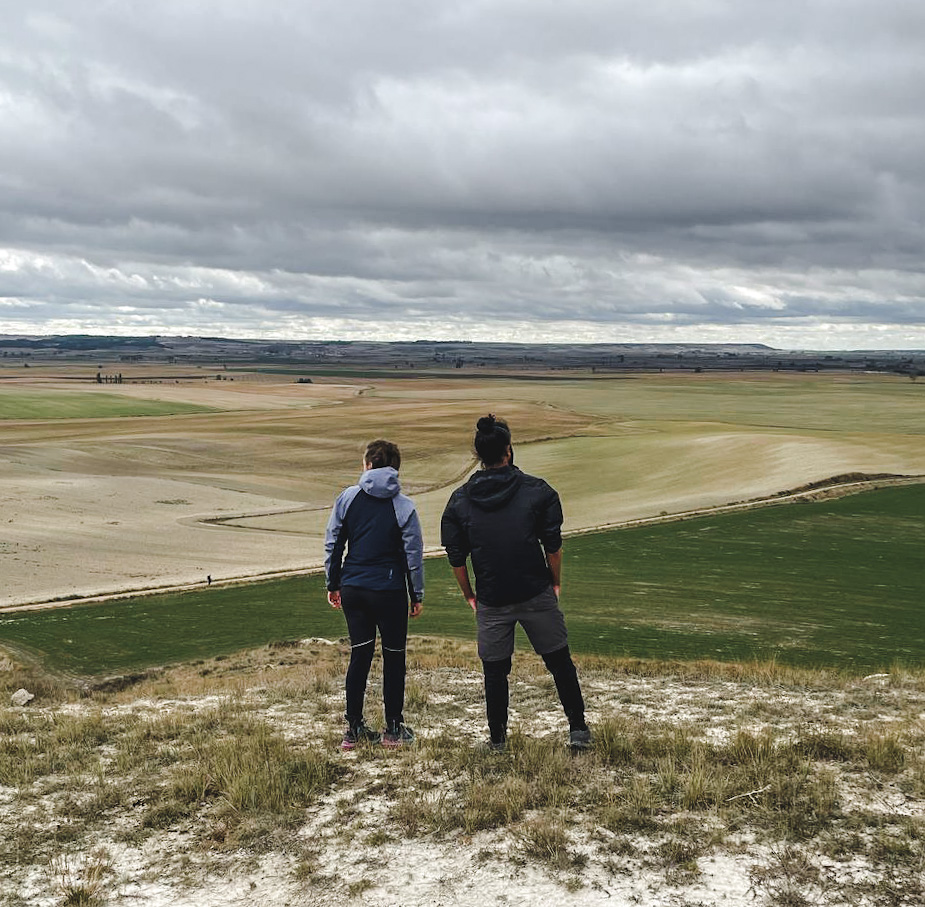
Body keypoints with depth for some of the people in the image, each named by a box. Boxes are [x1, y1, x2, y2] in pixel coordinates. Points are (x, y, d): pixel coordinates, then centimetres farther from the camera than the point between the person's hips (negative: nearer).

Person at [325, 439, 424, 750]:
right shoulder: (403, 506, -7)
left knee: (360, 655, 12)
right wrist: (417, 595, 5)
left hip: (352, 589, 3)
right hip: (389, 592, -3)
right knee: (393, 657, 10)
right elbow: (413, 554, -5)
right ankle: (393, 728, 16)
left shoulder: (347, 498, 0)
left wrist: (332, 584, 16)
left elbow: (332, 544, 5)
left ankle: (354, 728, 14)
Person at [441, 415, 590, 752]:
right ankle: (578, 730, 16)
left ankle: (497, 738, 19)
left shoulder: (459, 500, 1)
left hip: (491, 602, 1)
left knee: (494, 670, 13)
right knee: (559, 662, 12)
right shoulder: (537, 491, -4)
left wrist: (469, 596, 14)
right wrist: (555, 584, 10)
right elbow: (553, 545, -3)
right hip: (537, 595, -1)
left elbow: (456, 557, 4)